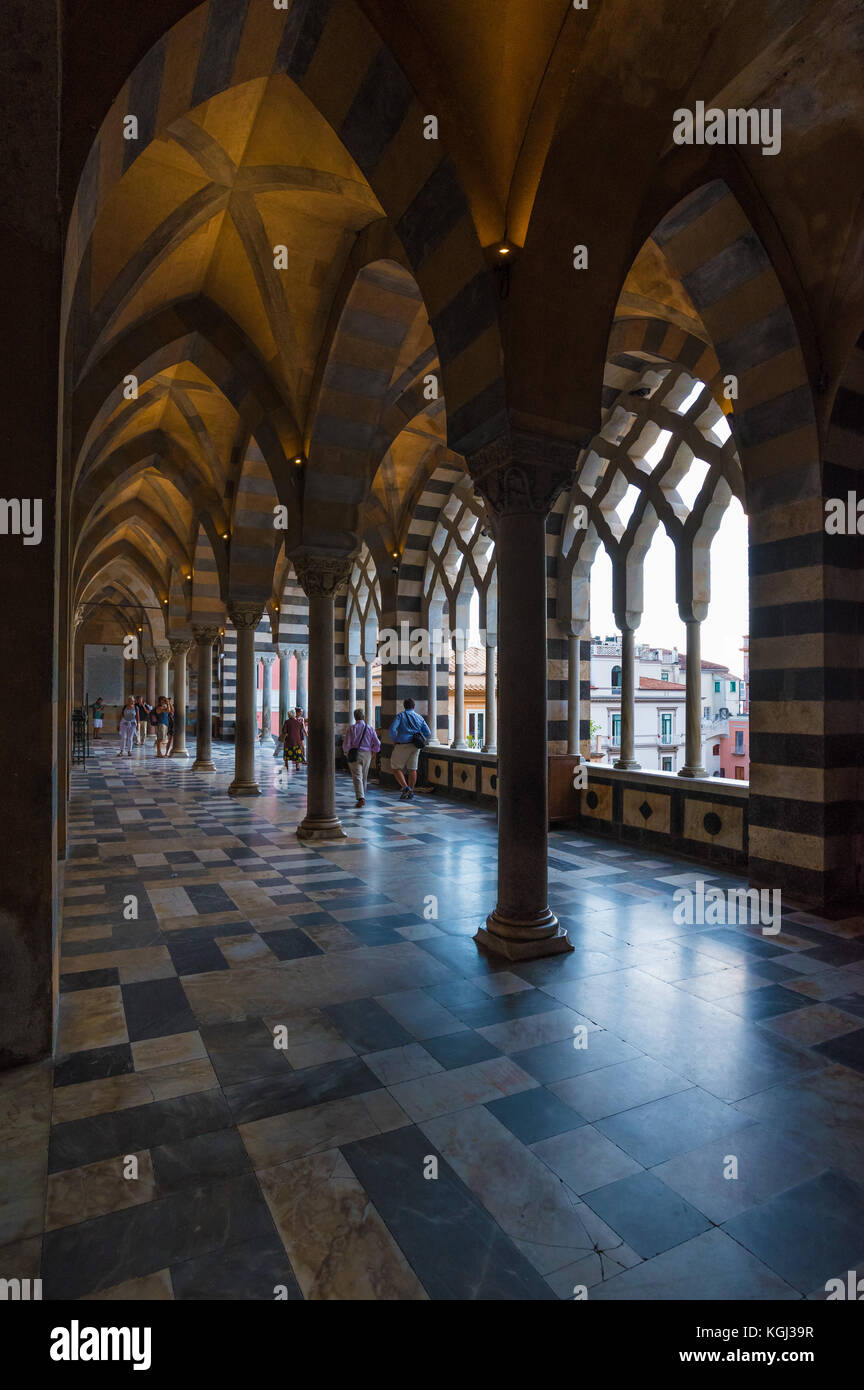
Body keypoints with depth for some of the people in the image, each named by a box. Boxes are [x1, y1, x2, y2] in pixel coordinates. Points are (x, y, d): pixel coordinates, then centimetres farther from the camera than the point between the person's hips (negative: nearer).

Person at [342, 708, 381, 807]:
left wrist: (346, 753, 10)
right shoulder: (370, 728, 1)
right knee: (364, 777, 17)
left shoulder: (351, 728, -5)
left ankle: (361, 798, -20)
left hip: (354, 754, -3)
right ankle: (362, 796, 29)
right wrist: (373, 751, 18)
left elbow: (346, 744, -9)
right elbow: (377, 744, -1)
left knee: (357, 777, -5)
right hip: (367, 754, 3)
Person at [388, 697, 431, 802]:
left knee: (395, 768, 5)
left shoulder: (400, 716, -2)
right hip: (415, 746, 4)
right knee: (412, 769, 7)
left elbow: (392, 729, -16)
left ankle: (405, 788, -11)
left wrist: (394, 741, -3)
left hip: (402, 745, -4)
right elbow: (428, 733, 5)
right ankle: (410, 793, 10)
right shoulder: (420, 718, 10)